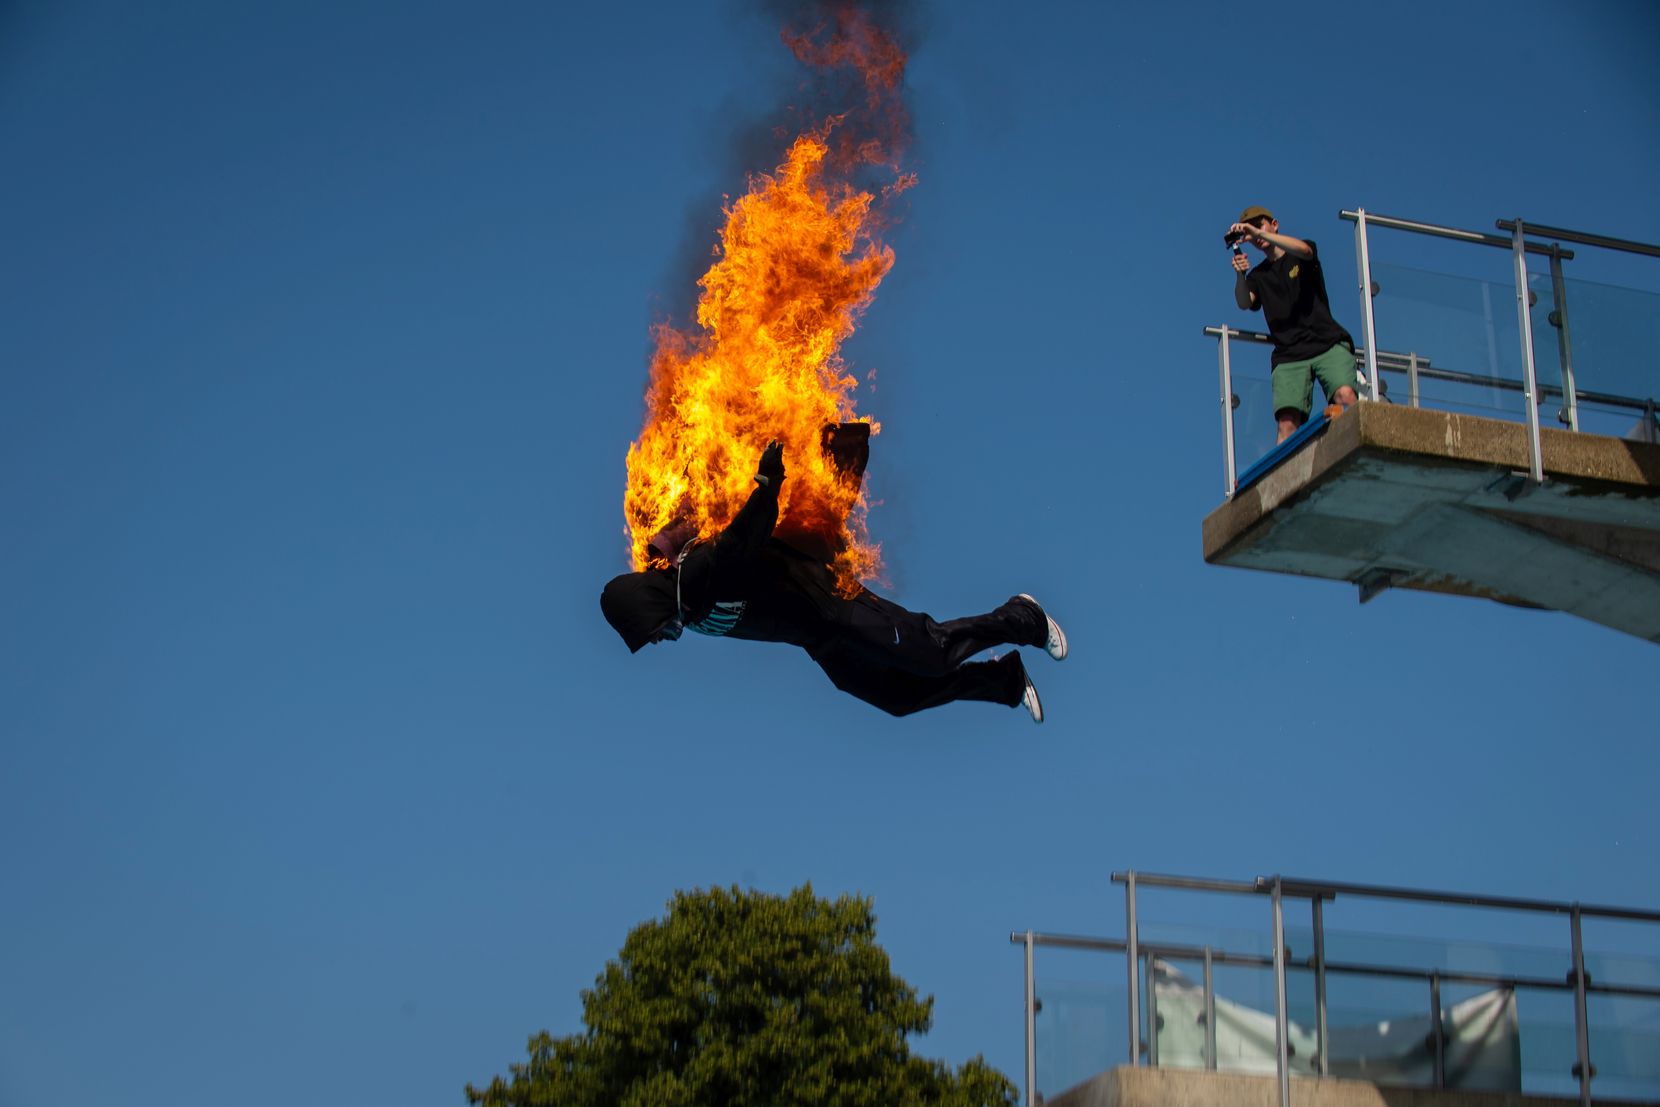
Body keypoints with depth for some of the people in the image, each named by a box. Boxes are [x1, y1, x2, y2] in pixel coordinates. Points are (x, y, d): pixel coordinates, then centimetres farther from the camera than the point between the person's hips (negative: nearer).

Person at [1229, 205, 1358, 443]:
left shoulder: (1300, 257, 13)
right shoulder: (1258, 275, 19)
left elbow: (1302, 249, -13)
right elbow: (1244, 303, 0)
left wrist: (1259, 233, -19)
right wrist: (1240, 275, -20)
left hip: (1327, 343, -2)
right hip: (1288, 355, 2)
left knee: (1345, 395, -29)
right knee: (1287, 422, -17)